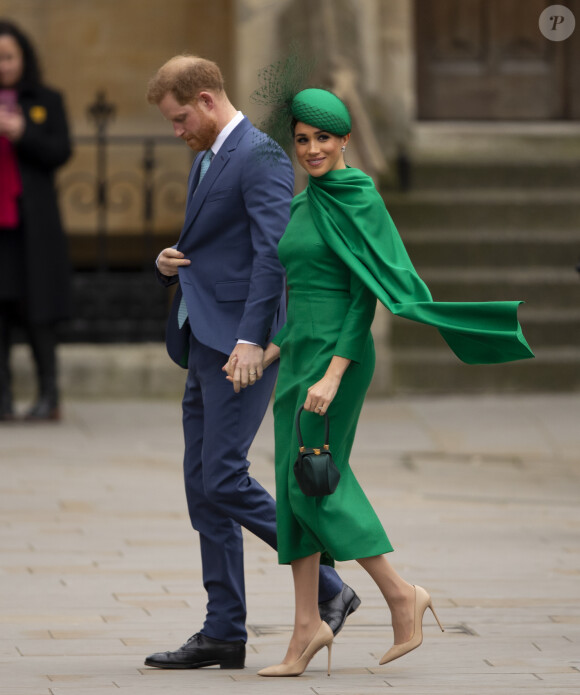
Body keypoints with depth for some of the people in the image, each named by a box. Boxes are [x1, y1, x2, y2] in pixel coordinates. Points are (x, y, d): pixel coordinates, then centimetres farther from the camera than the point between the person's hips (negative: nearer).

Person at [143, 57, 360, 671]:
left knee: (224, 479, -14)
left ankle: (327, 589, -2)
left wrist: (251, 340, -27)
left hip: (243, 344, -10)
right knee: (203, 488, 7)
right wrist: (171, 264, 6)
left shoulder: (260, 157, -11)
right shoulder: (205, 161, 20)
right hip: (203, 343, 10)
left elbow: (273, 252, -20)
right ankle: (223, 633, 10)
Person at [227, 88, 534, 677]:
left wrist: (333, 374, -22)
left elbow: (364, 295, -15)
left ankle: (401, 595, 0)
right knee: (294, 488, 5)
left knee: (312, 484, -10)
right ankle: (307, 625, 7)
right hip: (300, 354, 9)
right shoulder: (302, 206, 15)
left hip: (338, 352, -9)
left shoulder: (359, 201, -10)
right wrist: (267, 355, 13)